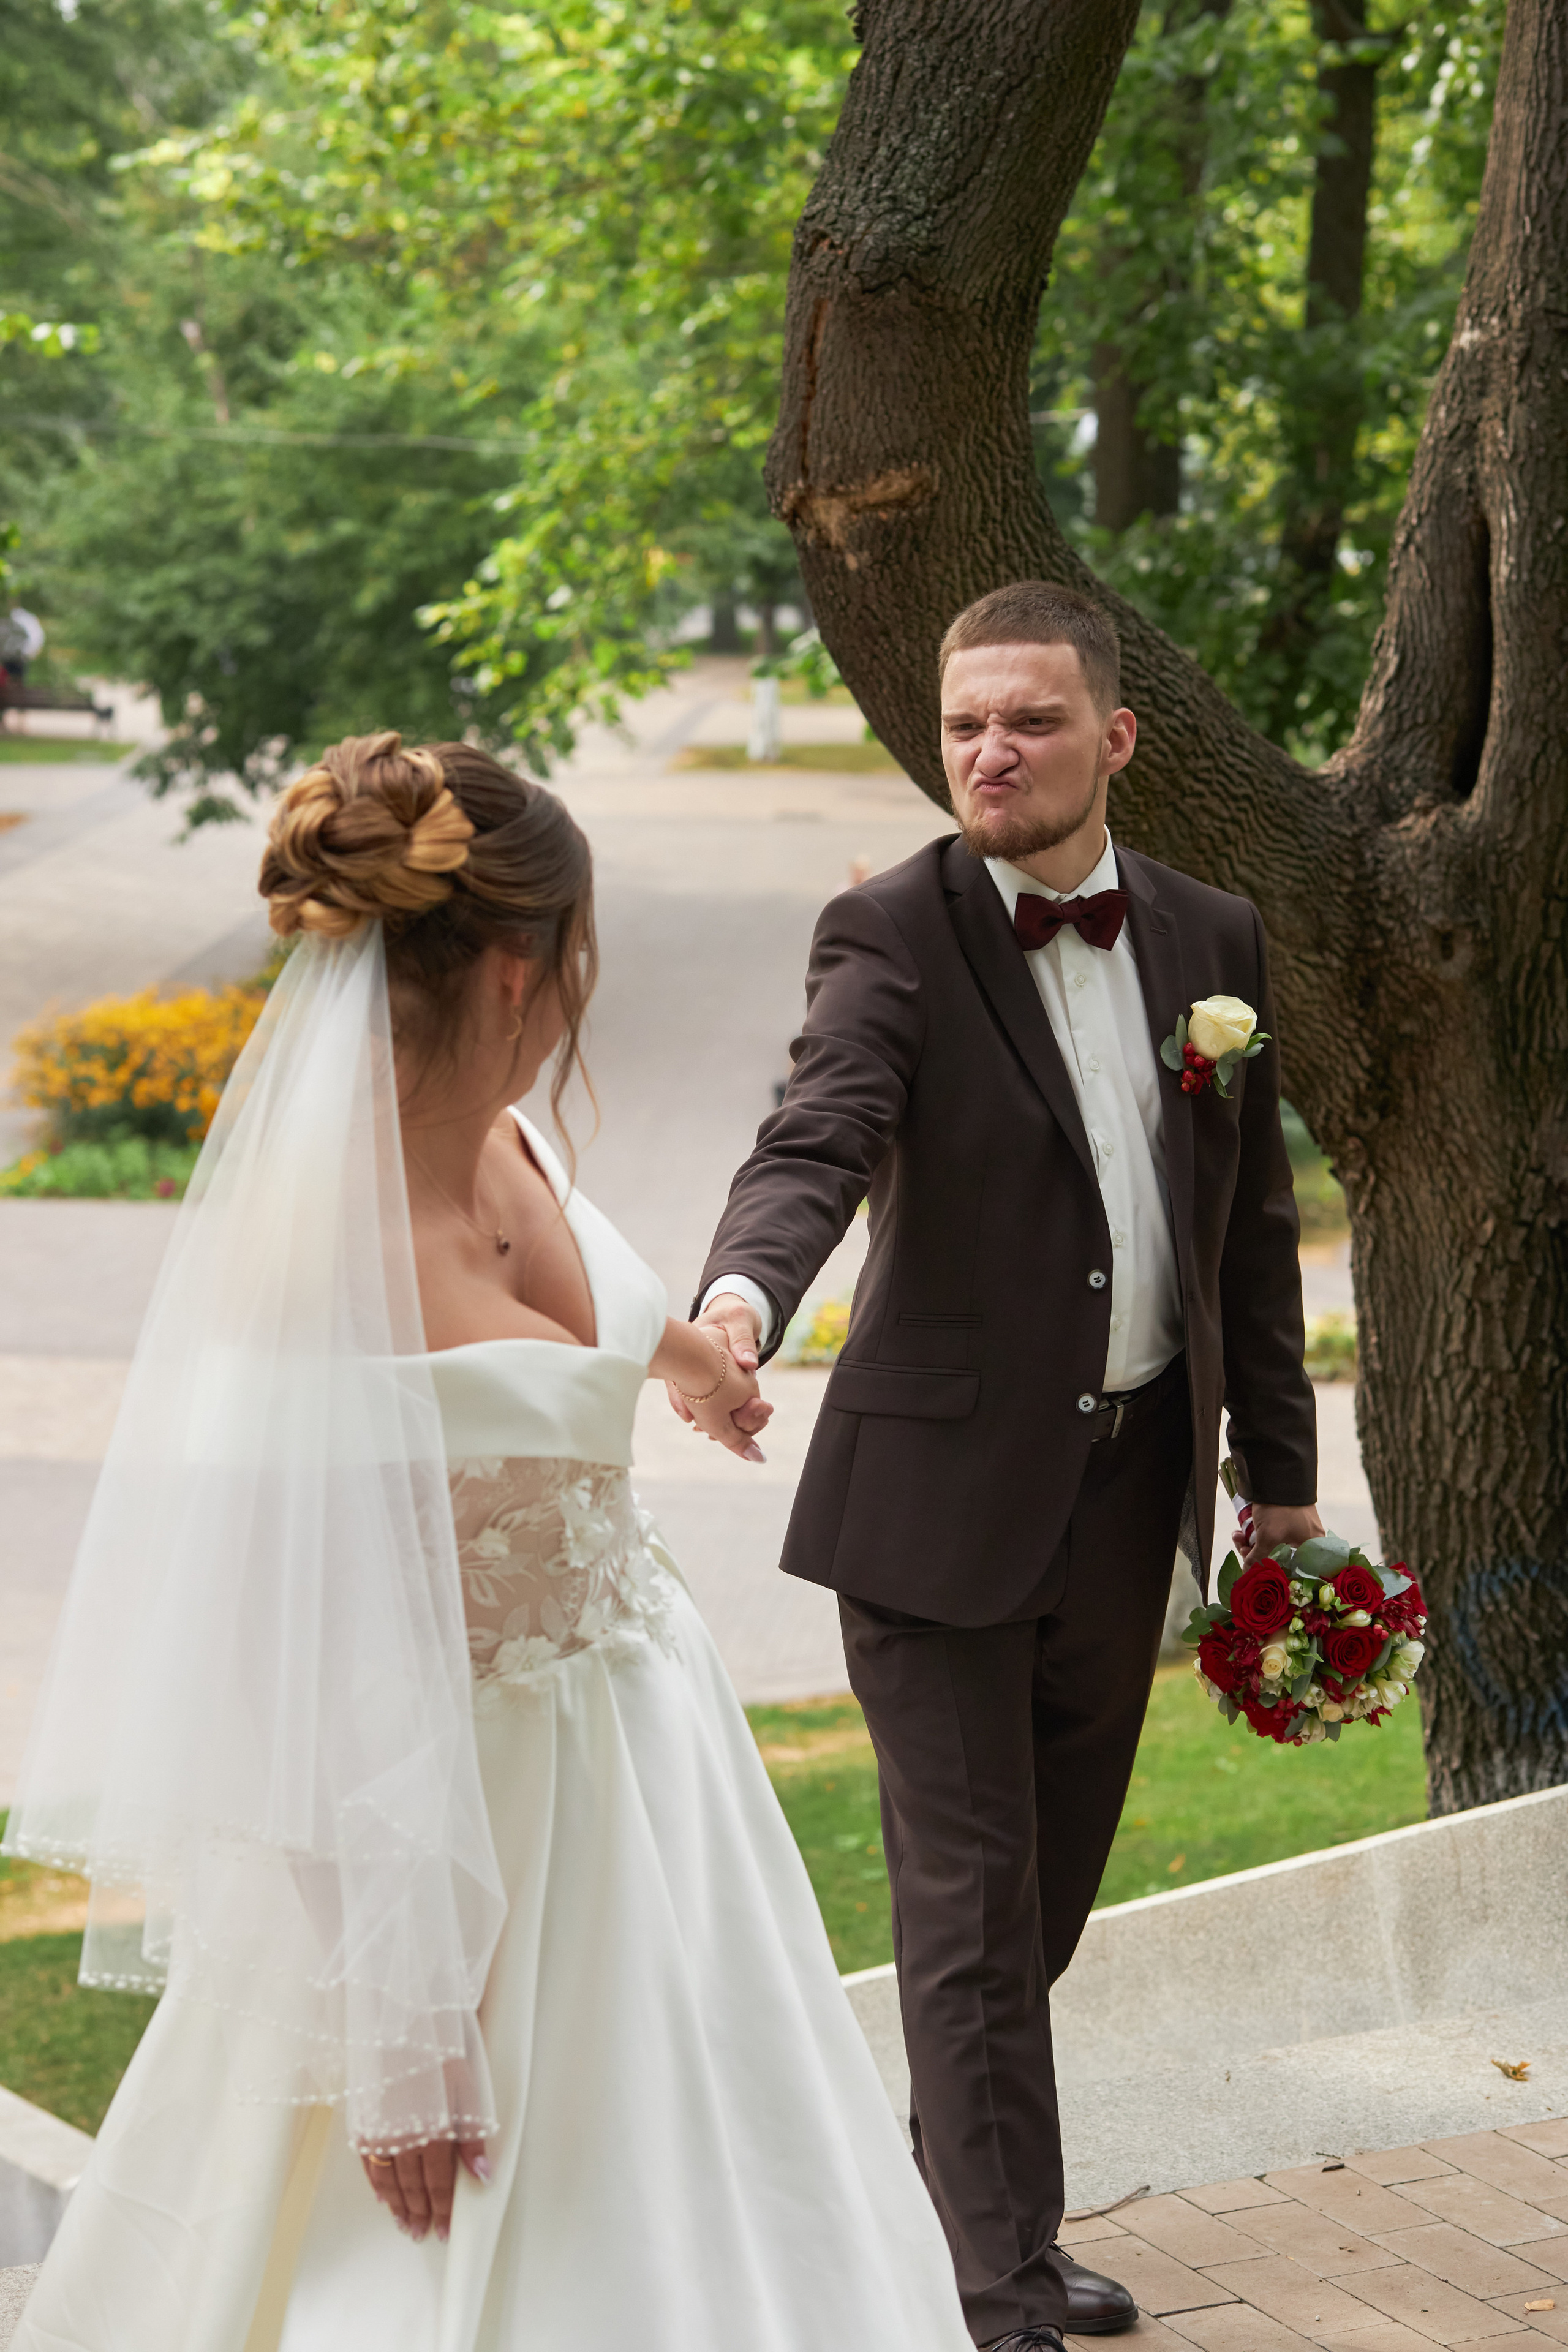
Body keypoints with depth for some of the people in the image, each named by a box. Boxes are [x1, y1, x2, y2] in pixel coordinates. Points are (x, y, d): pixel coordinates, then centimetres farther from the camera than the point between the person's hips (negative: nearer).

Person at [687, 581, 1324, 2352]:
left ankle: (933, 2205, 35)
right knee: (970, 1903, -1)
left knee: (1050, 1885, 16)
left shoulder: (1214, 942, 5)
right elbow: (815, 1144, -27)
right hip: (944, 1488, -5)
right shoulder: (892, 938, -10)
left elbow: (1251, 1224, 12)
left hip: (1131, 1481, 5)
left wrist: (1279, 1476, 14)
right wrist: (742, 1297, -49)